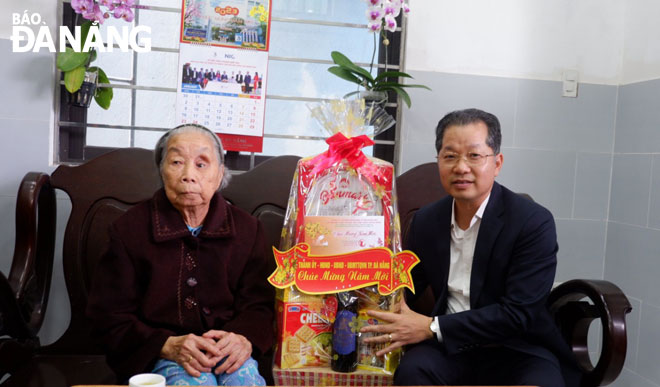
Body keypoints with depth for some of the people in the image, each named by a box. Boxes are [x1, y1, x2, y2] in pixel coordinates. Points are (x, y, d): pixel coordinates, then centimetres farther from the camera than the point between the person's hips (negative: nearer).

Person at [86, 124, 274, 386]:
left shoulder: (247, 228, 6)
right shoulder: (129, 228, 0)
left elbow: (260, 305, 4)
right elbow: (109, 316, -1)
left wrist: (244, 339, -19)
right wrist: (168, 345, -17)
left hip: (228, 353, 2)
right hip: (157, 356, -1)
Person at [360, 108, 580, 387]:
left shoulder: (534, 223, -13)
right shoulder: (426, 220, 2)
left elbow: (518, 313, -19)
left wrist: (432, 328, -22)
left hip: (517, 349, -2)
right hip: (450, 346, 2)